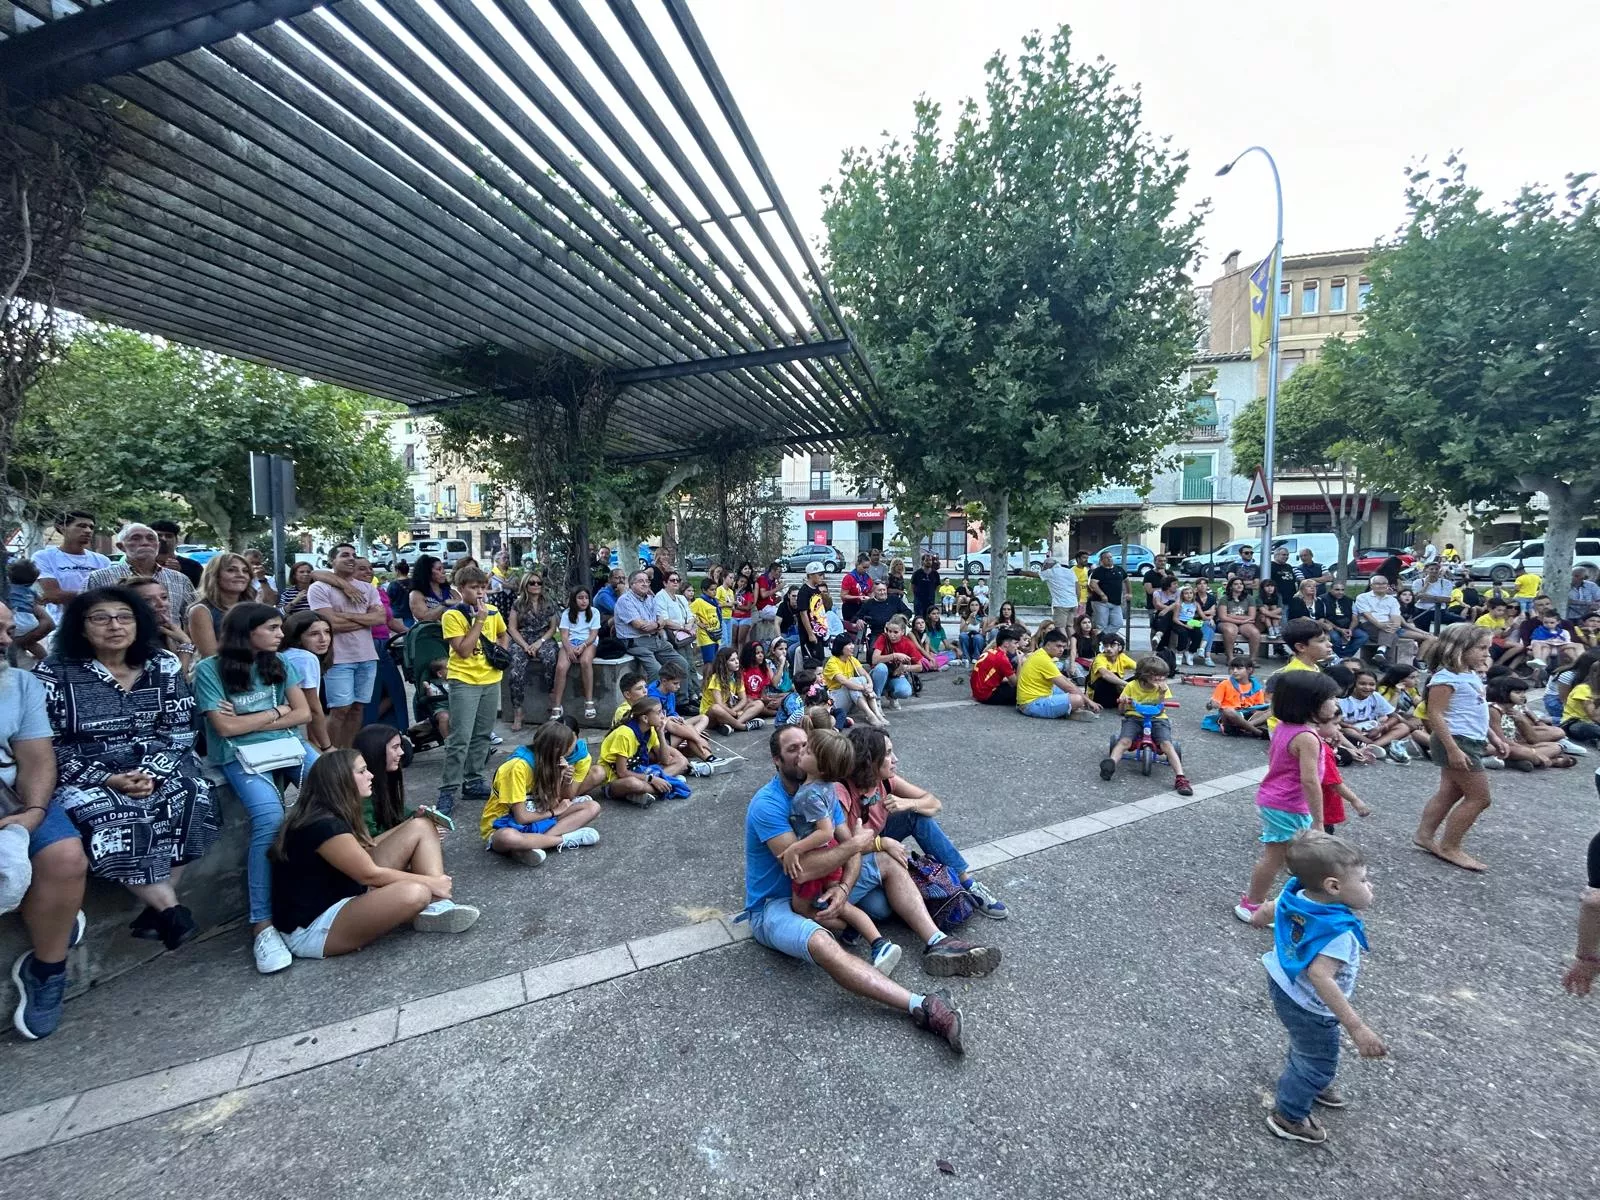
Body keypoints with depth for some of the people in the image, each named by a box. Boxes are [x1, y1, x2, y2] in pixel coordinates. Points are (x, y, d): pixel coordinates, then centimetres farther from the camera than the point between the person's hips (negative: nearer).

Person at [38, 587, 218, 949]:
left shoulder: (164, 665, 2)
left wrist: (151, 773, -17)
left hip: (158, 766, 2)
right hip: (85, 774, -2)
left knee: (192, 800, -27)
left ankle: (157, 905, -15)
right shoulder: (54, 673, -3)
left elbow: (179, 731, 1)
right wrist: (109, 779, -19)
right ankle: (170, 908, -20)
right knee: (110, 818, -32)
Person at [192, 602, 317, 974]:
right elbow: (227, 727, -8)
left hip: (288, 745, 4)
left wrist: (250, 721, -3)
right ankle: (262, 924, -22)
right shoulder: (209, 669, -2)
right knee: (270, 817, -31)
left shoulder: (281, 663, 10)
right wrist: (276, 712, 1)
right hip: (240, 756, -4)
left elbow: (303, 714, 6)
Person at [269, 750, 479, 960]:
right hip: (312, 928, -10)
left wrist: (411, 823, 15)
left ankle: (437, 908, -12)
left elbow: (366, 850, 13)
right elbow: (370, 874, -19)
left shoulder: (331, 815, 9)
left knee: (421, 827, -1)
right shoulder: (322, 825, -23)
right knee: (414, 893, -39)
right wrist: (430, 882, -11)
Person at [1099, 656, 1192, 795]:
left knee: (1166, 744, -27)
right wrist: (1122, 702, -19)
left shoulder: (1162, 688, 3)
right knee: (1124, 740, -30)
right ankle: (1110, 764, -48)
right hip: (1134, 718, 0)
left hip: (1156, 719, 0)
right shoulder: (1132, 686, 0)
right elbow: (1121, 710, 4)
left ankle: (1181, 778, -34)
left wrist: (1162, 693, -21)